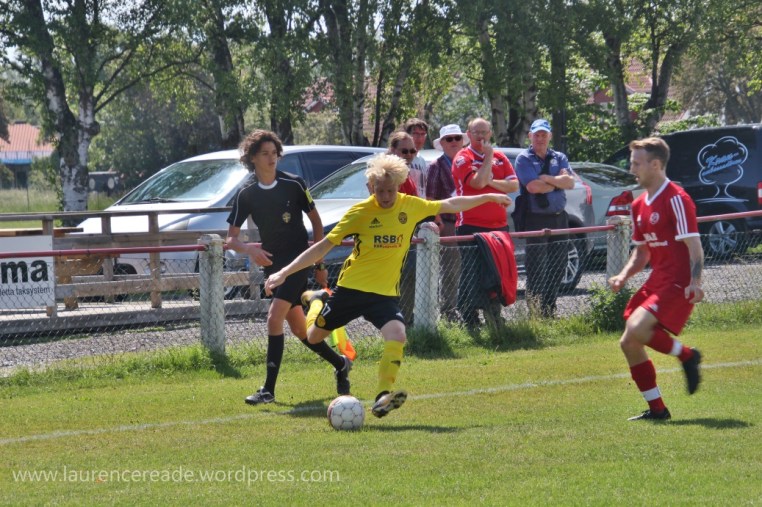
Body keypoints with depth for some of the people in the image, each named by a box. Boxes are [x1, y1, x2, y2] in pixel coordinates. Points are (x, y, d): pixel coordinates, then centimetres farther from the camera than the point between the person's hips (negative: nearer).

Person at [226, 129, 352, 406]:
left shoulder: (294, 184, -7)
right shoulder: (246, 195, 0)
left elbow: (316, 221, 4)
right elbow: (231, 239, 1)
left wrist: (319, 264, 4)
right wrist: (250, 249, -22)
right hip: (273, 263, 5)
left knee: (275, 317, -20)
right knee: (298, 327, 10)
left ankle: (269, 390, -20)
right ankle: (340, 364, 35)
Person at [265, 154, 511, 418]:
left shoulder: (411, 206, -2)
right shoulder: (360, 212, -11)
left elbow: (450, 205, 15)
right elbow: (324, 245, -8)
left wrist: (488, 197, 16)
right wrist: (284, 273, -13)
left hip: (385, 293, 1)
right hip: (351, 287, -1)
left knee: (397, 336, -27)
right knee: (313, 337, 14)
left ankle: (383, 397, -26)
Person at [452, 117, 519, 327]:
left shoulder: (500, 157, 13)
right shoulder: (463, 158, -5)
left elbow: (514, 185, 3)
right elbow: (478, 183, -20)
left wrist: (492, 182, -11)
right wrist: (488, 157, -11)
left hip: (498, 225, 6)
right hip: (470, 225, -6)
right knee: (471, 275, -5)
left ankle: (493, 317, 19)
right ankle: (469, 320, -2)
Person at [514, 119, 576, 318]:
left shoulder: (559, 158, 13)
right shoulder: (524, 159, -2)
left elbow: (570, 182, -2)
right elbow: (533, 186, -17)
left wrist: (547, 179, -13)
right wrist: (559, 180, -5)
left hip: (559, 218, 5)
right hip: (536, 218, -5)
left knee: (558, 267, 9)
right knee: (536, 270, -4)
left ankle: (550, 311, 18)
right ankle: (535, 314, 0)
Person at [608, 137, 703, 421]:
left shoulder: (676, 199, -12)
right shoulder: (639, 205, 14)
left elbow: (694, 246, -16)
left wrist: (695, 283, -29)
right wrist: (624, 276, 5)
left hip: (678, 284, -9)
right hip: (656, 282, 9)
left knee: (637, 328, -26)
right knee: (629, 344, 4)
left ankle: (687, 356, -3)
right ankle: (657, 409, 14)